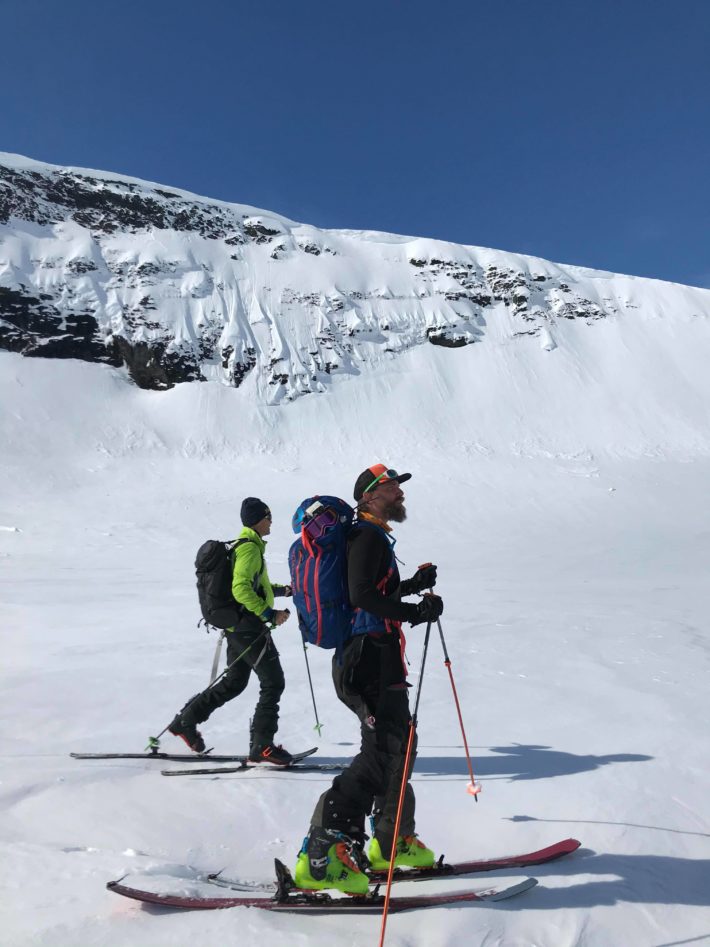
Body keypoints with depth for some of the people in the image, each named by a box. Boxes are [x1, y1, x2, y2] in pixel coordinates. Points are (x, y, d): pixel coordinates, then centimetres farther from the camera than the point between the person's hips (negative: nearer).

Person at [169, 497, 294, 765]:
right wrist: (269, 614, -24)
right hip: (248, 626, -10)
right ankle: (261, 746, 3)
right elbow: (241, 588, -26)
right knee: (273, 682, -3)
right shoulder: (250, 547, -15)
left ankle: (185, 720, 23)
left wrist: (283, 589, 22)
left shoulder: (245, 545, 17)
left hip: (236, 625, 10)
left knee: (234, 682, 19)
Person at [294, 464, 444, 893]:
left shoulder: (374, 538, 22)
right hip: (372, 660, -11)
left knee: (399, 745, 18)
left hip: (375, 660, 11)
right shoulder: (369, 536, -11)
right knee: (382, 753, -12)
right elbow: (362, 594, -25)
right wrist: (414, 612, -26)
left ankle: (392, 841, 33)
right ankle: (321, 856, -11)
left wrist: (414, 584, 26)